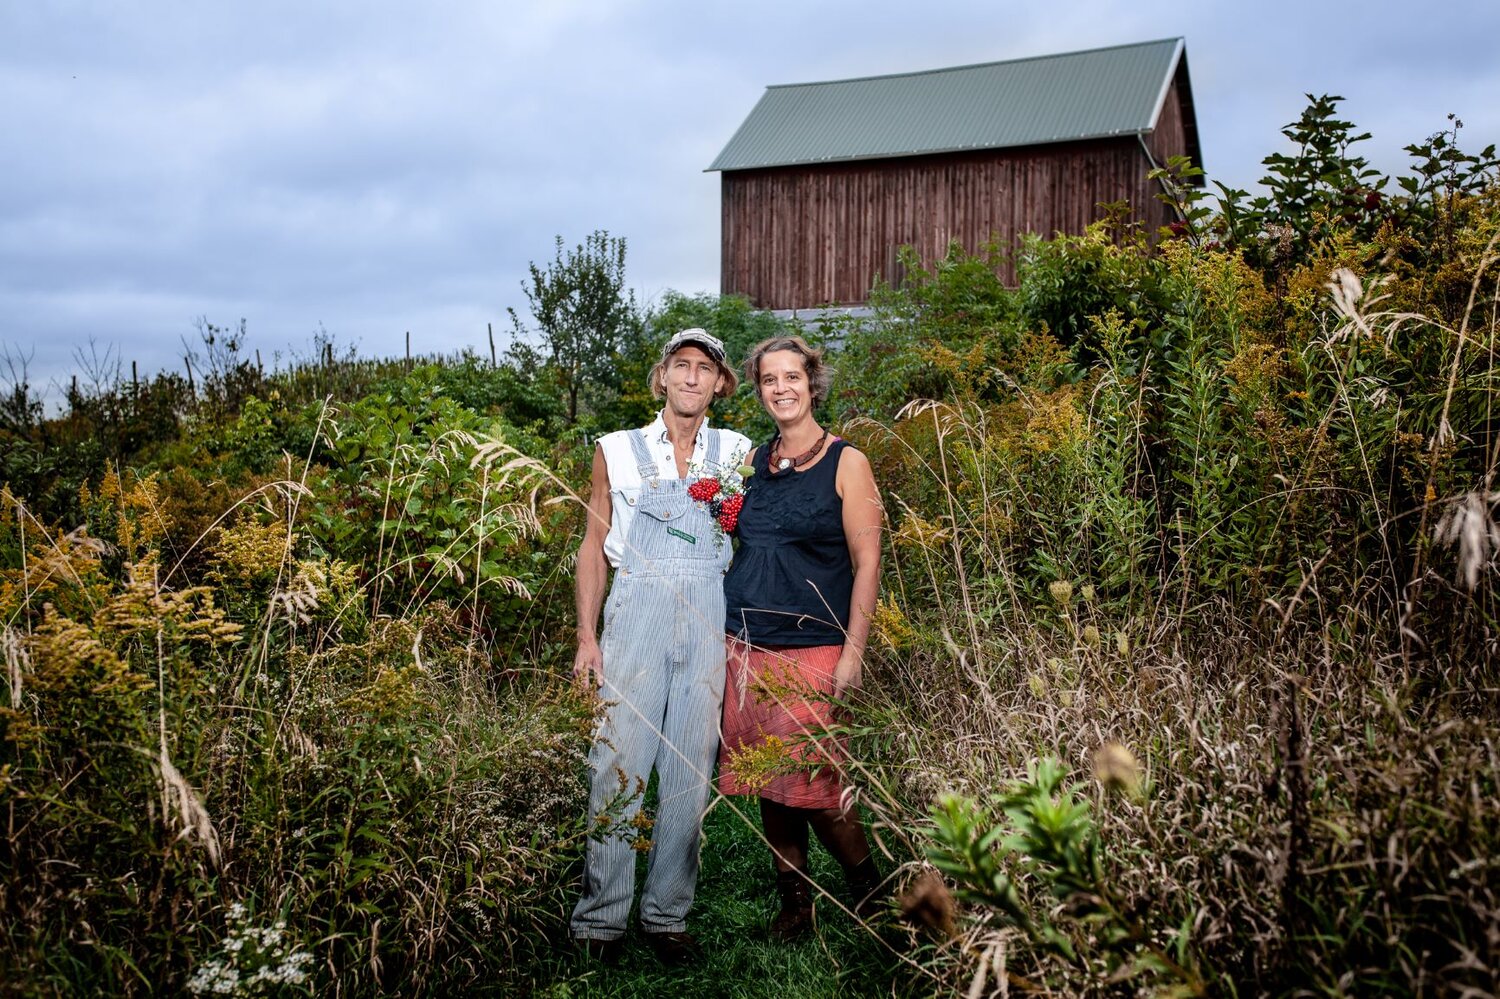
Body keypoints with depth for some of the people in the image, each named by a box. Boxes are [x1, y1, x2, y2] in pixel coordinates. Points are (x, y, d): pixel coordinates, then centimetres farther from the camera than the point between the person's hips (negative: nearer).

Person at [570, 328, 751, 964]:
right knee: (619, 765, -6)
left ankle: (668, 915, 14)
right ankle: (601, 918, 4)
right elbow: (595, 548, 10)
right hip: (637, 608, -1)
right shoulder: (618, 451, 10)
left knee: (691, 769, 3)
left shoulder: (736, 452, 13)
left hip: (708, 617, 2)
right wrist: (587, 637, 2)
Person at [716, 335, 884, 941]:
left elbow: (867, 562, -5)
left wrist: (853, 651, -12)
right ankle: (794, 901, 22)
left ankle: (867, 885, 18)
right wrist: (724, 631, 13)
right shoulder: (752, 462, 12)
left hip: (813, 649, -5)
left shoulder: (846, 464, -2)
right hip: (747, 645, 5)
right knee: (767, 781, 8)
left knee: (811, 782, -6)